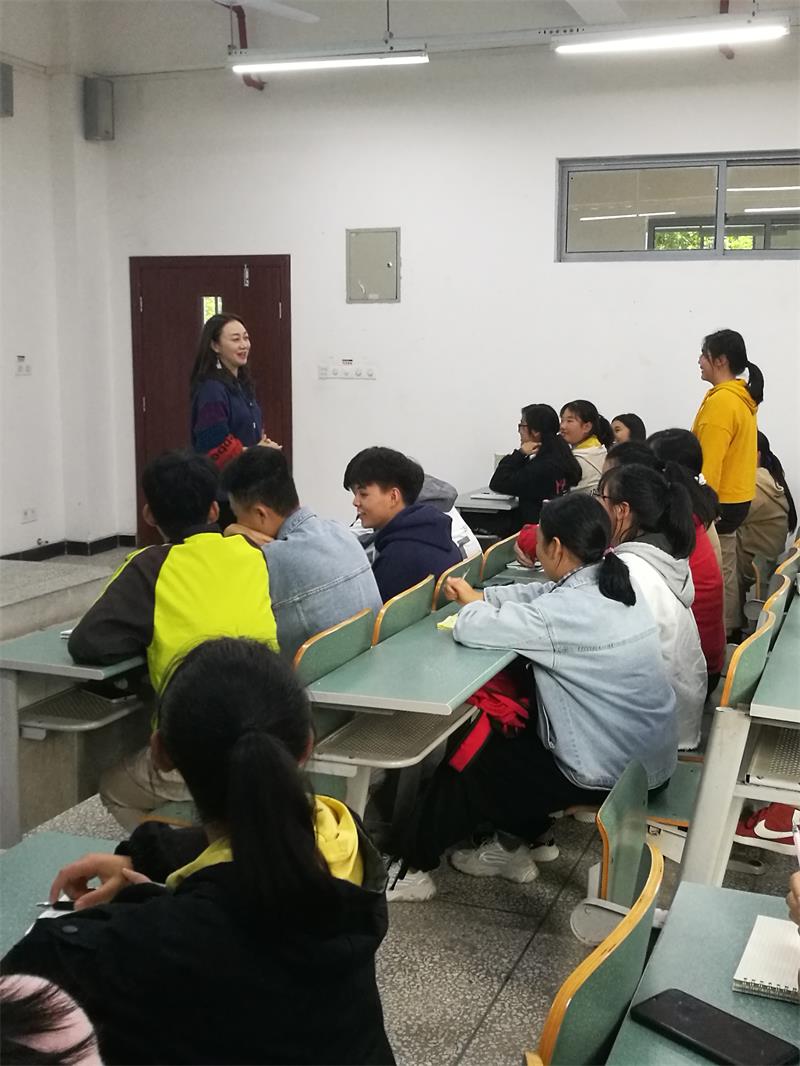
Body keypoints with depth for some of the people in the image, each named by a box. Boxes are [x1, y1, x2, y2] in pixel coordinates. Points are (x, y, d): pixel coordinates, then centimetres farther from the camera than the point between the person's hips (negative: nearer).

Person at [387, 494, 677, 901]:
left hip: (613, 772, -8)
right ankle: (516, 844, 32)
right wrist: (480, 596, 3)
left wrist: (473, 604, -1)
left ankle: (413, 869, 23)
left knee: (470, 760, 8)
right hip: (650, 754, 8)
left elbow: (470, 629, -23)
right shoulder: (615, 585, 2)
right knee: (510, 731, 23)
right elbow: (541, 595, 16)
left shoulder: (566, 610, -26)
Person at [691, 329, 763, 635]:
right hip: (734, 496, 10)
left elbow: (708, 464, -23)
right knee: (725, 571, 16)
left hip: (718, 501, -10)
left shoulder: (721, 401, -20)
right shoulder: (743, 397, 10)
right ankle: (728, 630, 24)